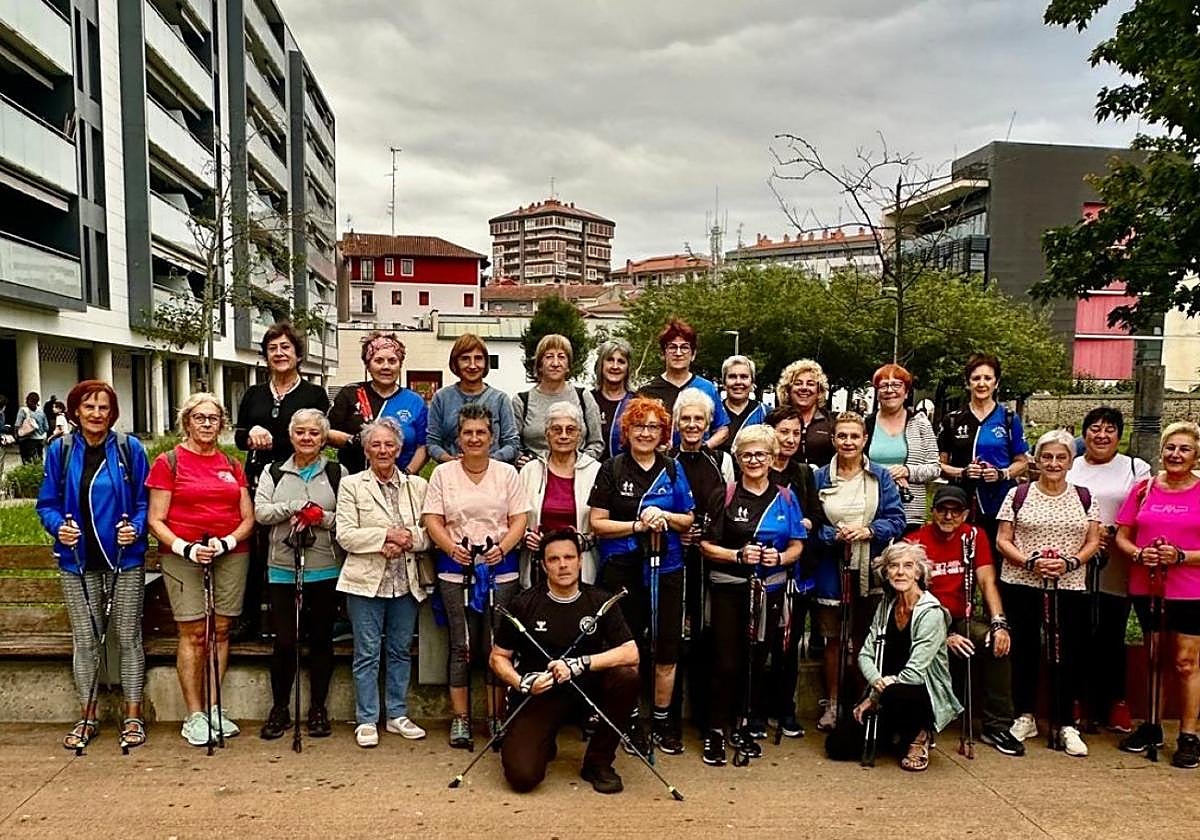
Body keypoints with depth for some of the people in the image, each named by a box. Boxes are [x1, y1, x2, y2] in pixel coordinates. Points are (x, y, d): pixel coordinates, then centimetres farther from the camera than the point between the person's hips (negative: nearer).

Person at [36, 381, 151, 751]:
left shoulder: (130, 449, -4)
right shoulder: (60, 450, 1)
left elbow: (145, 501, 0)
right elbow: (47, 503, 5)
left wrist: (136, 527, -17)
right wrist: (58, 526, -14)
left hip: (124, 558, -1)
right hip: (78, 559, 2)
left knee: (128, 637, 6)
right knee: (84, 640, 9)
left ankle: (133, 716, 16)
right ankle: (87, 716, 23)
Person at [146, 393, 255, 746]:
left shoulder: (232, 465, 12)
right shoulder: (168, 462, 2)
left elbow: (248, 518, 11)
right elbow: (156, 520, -2)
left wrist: (227, 541, -8)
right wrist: (186, 547, -16)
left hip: (232, 555, 3)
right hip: (183, 556, -3)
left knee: (220, 630, 5)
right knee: (193, 633, -3)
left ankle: (214, 709, 14)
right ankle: (194, 716, 5)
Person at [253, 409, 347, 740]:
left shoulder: (337, 473, 6)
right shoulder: (273, 472, 10)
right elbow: (260, 511, -4)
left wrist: (322, 517, -16)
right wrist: (296, 506, -14)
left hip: (325, 571, 0)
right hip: (282, 570, 0)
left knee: (321, 639, 8)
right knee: (284, 641, 2)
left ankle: (318, 709, 20)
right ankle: (280, 709, 19)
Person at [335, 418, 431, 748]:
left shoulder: (418, 486, 8)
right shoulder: (351, 485, 1)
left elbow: (428, 533, 3)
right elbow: (345, 535, -7)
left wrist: (406, 539, -17)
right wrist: (387, 536, -17)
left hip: (406, 582, 3)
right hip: (366, 581, -3)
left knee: (401, 650, 11)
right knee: (367, 653, 4)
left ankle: (397, 715, 24)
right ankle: (366, 720, 15)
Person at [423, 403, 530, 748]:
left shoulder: (507, 473, 8)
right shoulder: (443, 473, 7)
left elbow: (520, 519, 4)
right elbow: (432, 520, 2)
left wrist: (503, 548, -13)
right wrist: (452, 548, -14)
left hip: (501, 569, 0)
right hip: (456, 569, 0)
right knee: (462, 647, 3)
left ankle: (496, 718, 13)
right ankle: (460, 719, 13)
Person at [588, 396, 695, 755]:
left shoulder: (673, 470, 6)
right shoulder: (612, 469, -1)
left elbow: (689, 520, 9)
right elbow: (597, 523, -5)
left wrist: (664, 515, -11)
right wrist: (638, 525, -16)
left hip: (666, 570, 2)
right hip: (622, 571, -2)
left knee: (667, 650, 7)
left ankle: (663, 720, 23)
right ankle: (630, 719, 21)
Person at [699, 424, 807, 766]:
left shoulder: (786, 497, 7)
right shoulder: (723, 496, -2)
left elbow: (797, 545, 9)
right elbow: (707, 545, -3)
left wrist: (781, 557, -11)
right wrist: (738, 555, -18)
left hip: (770, 589, 3)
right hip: (729, 588, -3)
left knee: (758, 660, 10)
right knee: (726, 662, -3)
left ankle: (744, 727, 26)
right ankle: (717, 731, 10)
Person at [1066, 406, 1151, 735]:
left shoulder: (1136, 469, 8)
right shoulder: (1069, 468, 11)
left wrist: (1113, 532, -12)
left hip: (1116, 573, -1)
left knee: (1111, 639, 3)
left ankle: (1115, 705, 18)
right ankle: (1083, 705, 15)